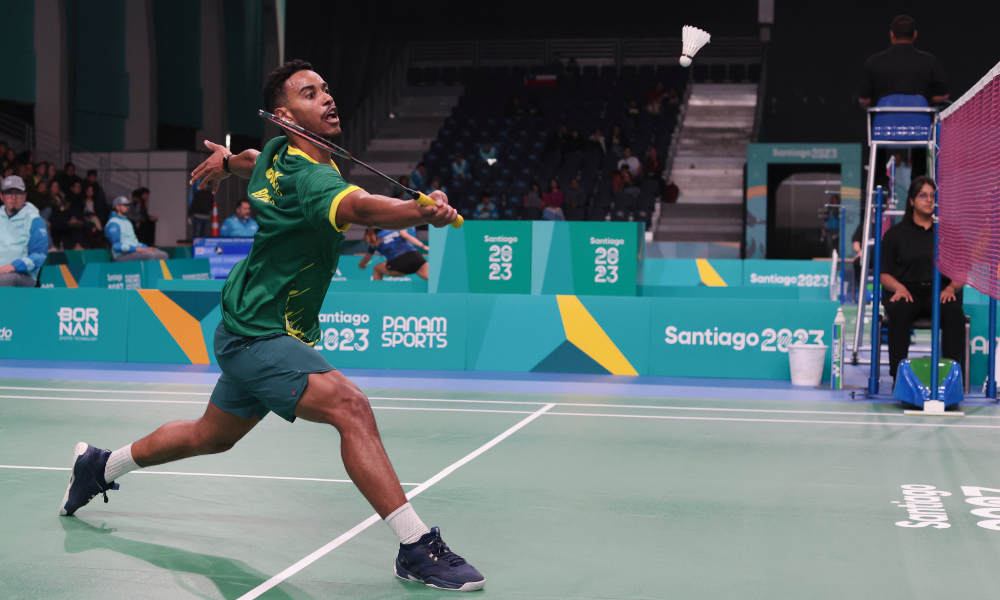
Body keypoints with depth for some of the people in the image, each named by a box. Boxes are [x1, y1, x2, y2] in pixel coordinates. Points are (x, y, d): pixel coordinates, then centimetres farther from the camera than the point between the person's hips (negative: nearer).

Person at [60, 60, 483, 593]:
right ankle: (416, 547, -29)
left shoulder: (279, 152, 3)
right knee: (350, 407, -28)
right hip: (258, 335, -11)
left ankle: (99, 467, 50)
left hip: (252, 327, 11)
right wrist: (423, 210, -66)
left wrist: (226, 160, 49)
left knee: (212, 435, 28)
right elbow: (359, 208, -49)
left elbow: (256, 163, 27)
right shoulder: (308, 178, -28)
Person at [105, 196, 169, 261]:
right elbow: (116, 245, -16)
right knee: (151, 255, -32)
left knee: (163, 255, -9)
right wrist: (135, 248, -24)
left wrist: (147, 248, 11)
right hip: (122, 255, -9)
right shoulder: (113, 223, -5)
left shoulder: (127, 222, 27)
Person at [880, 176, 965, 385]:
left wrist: (951, 288, -8)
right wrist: (899, 287, -13)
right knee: (900, 310, -37)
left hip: (939, 292, 1)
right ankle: (898, 374, -35)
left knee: (954, 312, -34)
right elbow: (884, 273, 7)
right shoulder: (896, 233, 12)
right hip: (906, 291, -1)